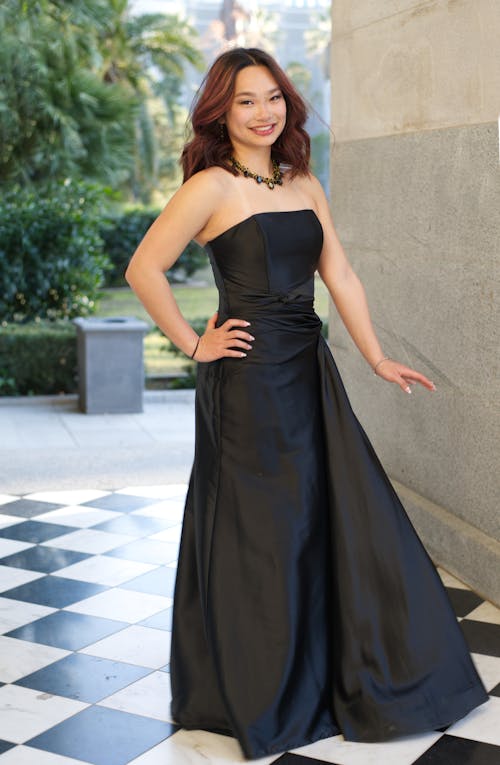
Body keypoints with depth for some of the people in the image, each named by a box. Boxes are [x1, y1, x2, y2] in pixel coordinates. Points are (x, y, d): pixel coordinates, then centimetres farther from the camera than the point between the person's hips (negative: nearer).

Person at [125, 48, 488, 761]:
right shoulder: (211, 187, -8)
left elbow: (340, 275, 11)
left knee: (342, 517, 11)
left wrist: (378, 357, 5)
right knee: (261, 533, 3)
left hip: (309, 369, 7)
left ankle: (358, 677, 29)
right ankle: (260, 696, 22)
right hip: (248, 379, -7)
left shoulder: (304, 184, 12)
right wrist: (193, 344, -8)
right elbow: (144, 270, -10)